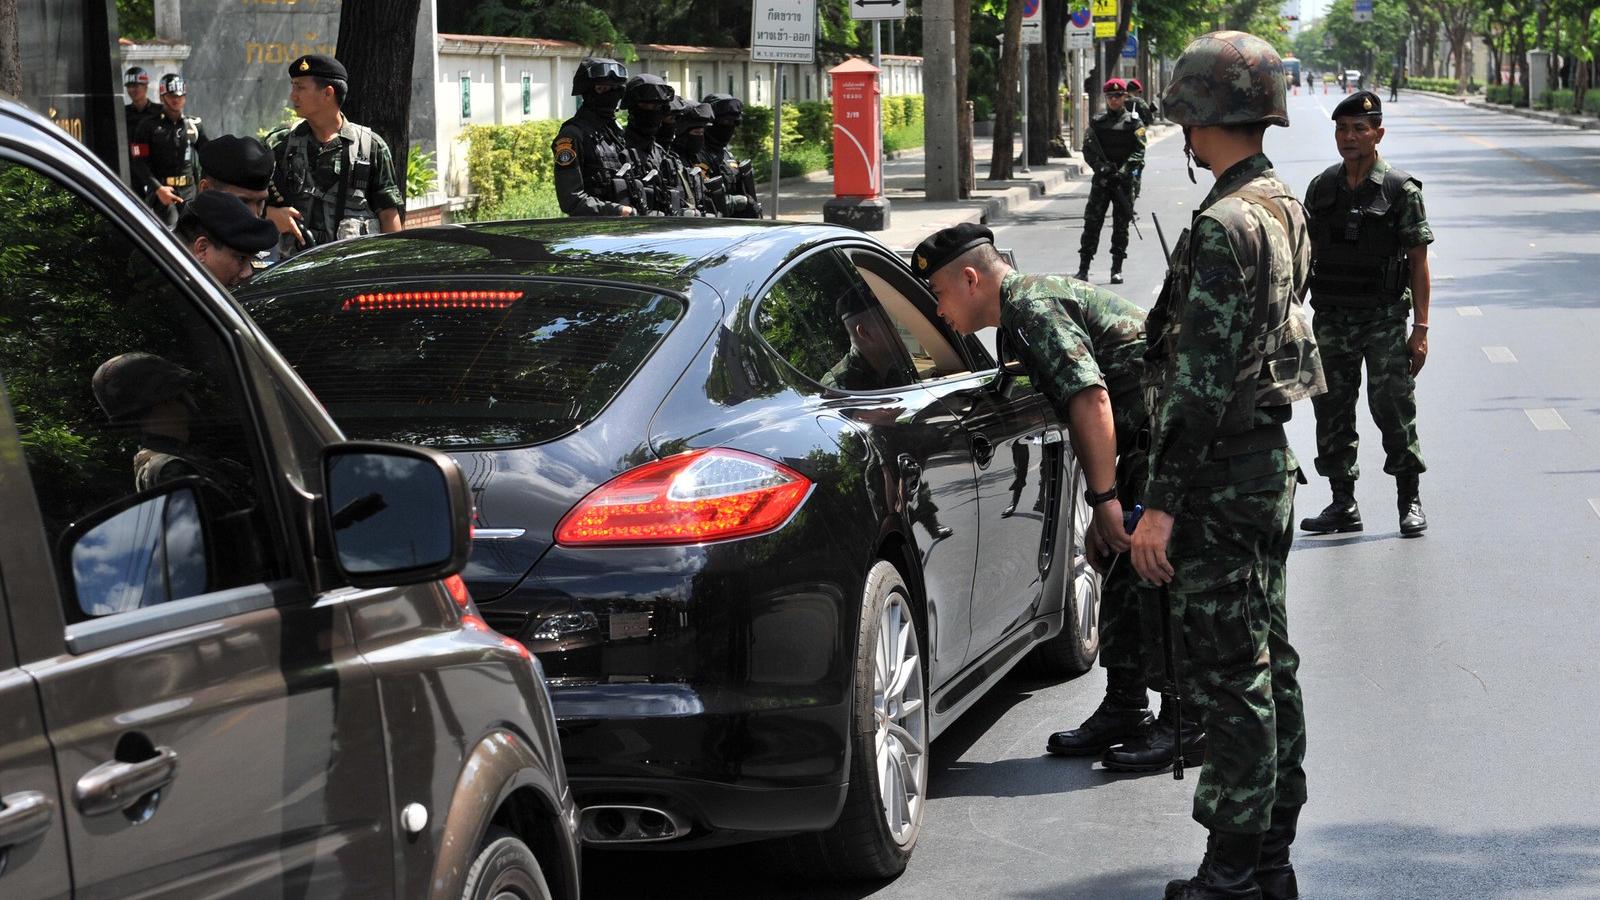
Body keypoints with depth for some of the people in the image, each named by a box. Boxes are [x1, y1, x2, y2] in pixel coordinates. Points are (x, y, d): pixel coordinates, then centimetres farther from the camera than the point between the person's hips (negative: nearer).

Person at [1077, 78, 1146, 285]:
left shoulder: (1134, 122, 3)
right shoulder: (1097, 122, 9)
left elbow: (1138, 151, -4)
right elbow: (1088, 150, 4)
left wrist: (1125, 170, -18)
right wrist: (1100, 166, -13)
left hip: (1124, 180, -1)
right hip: (1101, 179, 1)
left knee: (1121, 225, 3)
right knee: (1092, 222, -4)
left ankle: (1117, 269, 9)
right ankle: (1083, 268, -3)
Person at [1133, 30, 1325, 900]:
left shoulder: (1225, 226, -20)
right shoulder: (1283, 208, 12)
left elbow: (1201, 380, -23)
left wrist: (1161, 502, -20)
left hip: (1223, 477, -10)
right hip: (1272, 463, 10)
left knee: (1226, 676, -4)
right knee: (1267, 664, 14)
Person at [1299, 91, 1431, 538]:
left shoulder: (1401, 190, -6)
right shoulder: (1321, 188, 7)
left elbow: (1419, 262, -5)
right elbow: (1308, 254, 13)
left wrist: (1421, 328, -10)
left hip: (1384, 319, -4)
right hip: (1330, 318, 4)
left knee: (1393, 409, -2)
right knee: (1332, 412, 6)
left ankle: (1410, 501, 11)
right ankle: (1343, 504, 15)